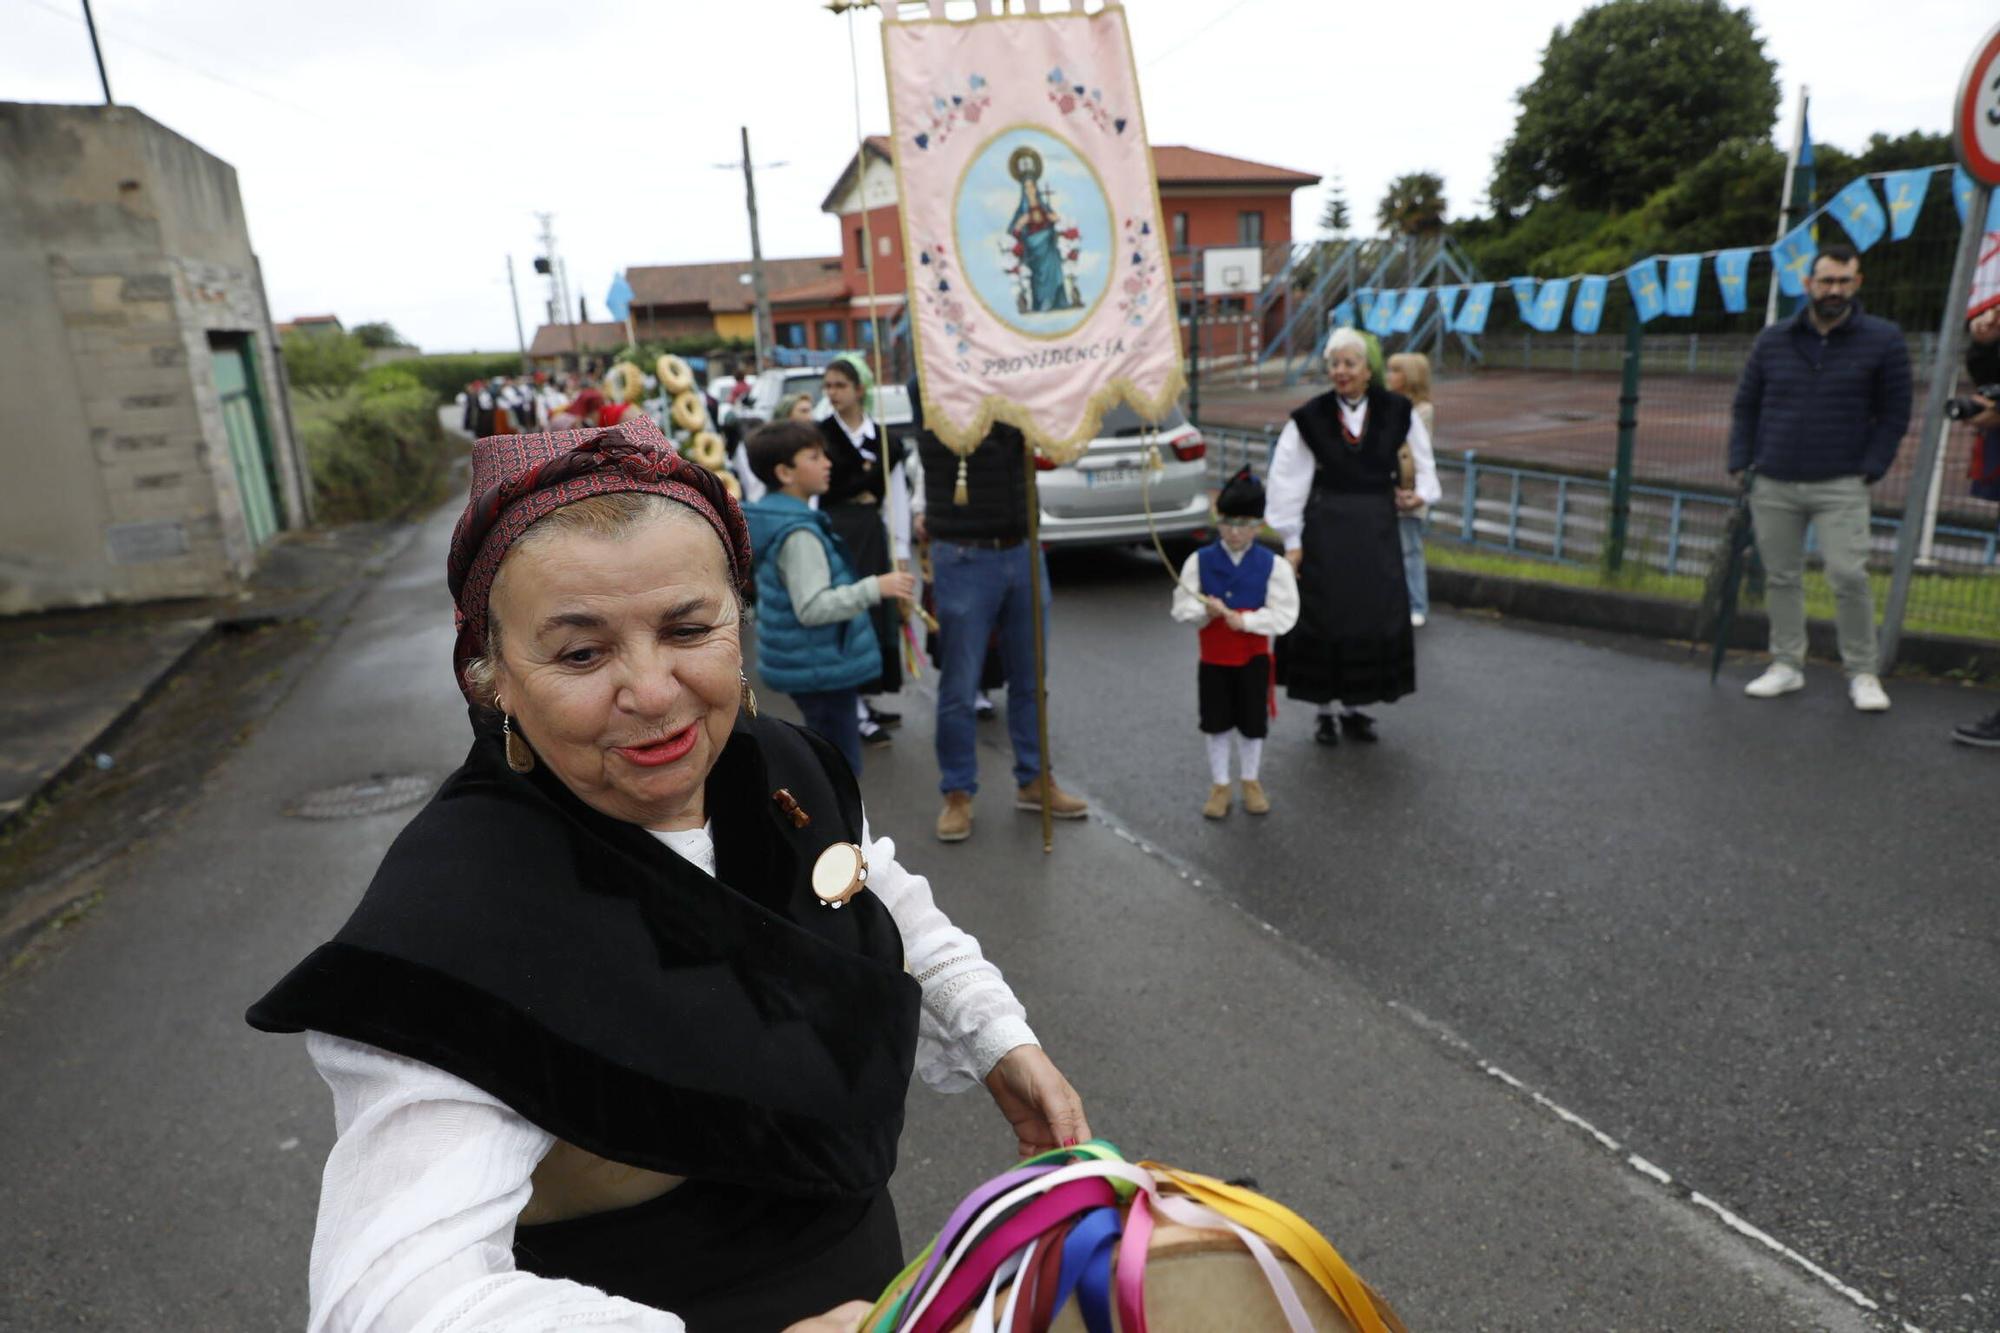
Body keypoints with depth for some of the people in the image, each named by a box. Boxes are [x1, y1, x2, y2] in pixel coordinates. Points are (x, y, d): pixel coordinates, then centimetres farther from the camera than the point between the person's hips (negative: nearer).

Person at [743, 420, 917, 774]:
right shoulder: (797, 533, -23)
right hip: (821, 669, -11)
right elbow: (812, 608, -29)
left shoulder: (780, 517, 9)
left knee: (832, 759, 24)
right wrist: (874, 588, -29)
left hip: (815, 665, 11)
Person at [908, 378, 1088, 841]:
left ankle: (1034, 780, 28)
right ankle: (957, 794, 18)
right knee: (959, 686, 4)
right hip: (964, 559, -4)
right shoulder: (928, 388, -6)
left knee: (1030, 680, 14)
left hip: (1024, 553, 5)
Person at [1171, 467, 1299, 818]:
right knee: (1217, 724, 10)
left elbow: (1284, 615, -13)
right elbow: (1182, 608, -5)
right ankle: (1219, 785, 25)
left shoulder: (1273, 565, -8)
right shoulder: (1199, 561, -5)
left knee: (1252, 724, 11)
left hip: (1253, 658, 0)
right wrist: (1205, 611, -26)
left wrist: (1244, 620, -24)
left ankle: (1250, 781, 31)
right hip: (1213, 658, 1)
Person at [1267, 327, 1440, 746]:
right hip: (1326, 527, -2)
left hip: (1377, 528, 2)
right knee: (1325, 616, 2)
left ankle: (1352, 707, 22)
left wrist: (1420, 495, -8)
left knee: (1375, 615, 6)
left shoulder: (1397, 413, 1)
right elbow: (1287, 482, -2)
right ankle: (1326, 709, 17)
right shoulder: (1310, 418, -2)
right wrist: (1292, 542, -4)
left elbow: (1422, 464, 13)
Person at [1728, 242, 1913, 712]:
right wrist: (1741, 463, 4)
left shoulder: (1883, 341, 2)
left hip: (1840, 486, -2)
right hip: (1772, 486, 3)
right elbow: (1745, 406, 14)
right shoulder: (1773, 340, 8)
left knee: (1849, 576, -9)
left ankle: (1862, 672, 5)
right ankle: (1787, 664, 17)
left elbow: (1894, 414, 5)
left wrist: (1870, 470, -4)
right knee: (1781, 577, 7)